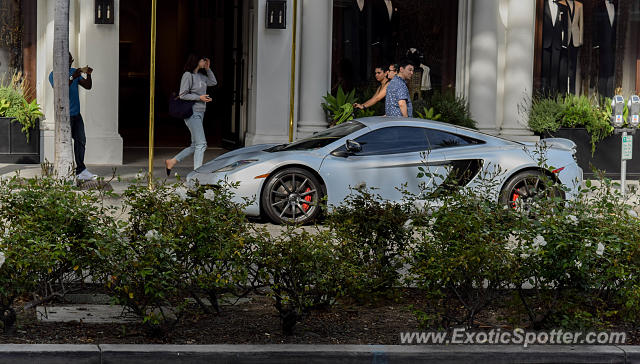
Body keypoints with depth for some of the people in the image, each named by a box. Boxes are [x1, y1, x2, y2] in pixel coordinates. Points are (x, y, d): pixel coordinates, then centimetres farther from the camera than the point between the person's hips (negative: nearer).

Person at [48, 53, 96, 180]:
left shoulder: (74, 72, 14)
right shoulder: (54, 75, -5)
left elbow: (88, 86, 10)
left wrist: (88, 75, -8)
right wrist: (72, 78, -27)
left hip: (76, 114, 7)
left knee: (81, 141, 6)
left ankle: (81, 171, 10)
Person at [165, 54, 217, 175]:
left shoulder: (201, 75, 14)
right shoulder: (188, 75, -11)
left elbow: (213, 82, 25)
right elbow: (182, 95, -13)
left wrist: (208, 69, 15)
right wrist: (199, 97, -16)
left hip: (200, 113, 9)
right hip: (192, 112, -9)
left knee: (195, 146, 12)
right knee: (201, 143, -13)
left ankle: (171, 162, 20)